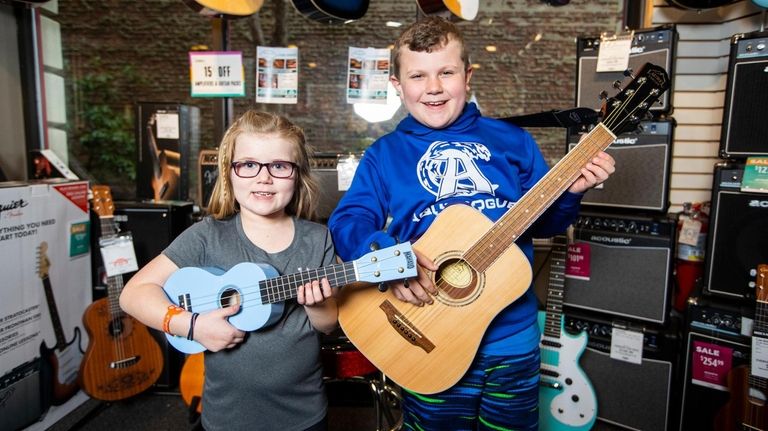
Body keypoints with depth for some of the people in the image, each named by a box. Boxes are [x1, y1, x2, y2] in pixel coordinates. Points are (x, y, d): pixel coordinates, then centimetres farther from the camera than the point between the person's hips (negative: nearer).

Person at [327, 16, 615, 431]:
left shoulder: (512, 140, 3)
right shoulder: (384, 155, -1)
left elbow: (543, 221, 10)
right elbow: (346, 223, -9)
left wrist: (569, 191, -10)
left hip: (514, 336, 2)